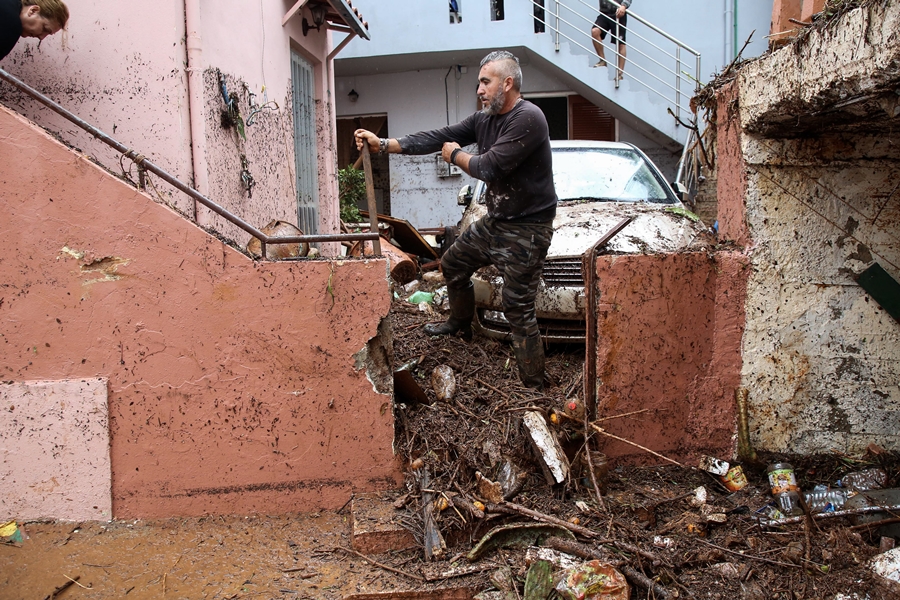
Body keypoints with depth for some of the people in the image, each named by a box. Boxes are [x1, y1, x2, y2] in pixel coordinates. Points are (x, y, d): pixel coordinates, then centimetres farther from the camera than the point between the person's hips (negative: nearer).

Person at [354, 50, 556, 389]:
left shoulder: (527, 119, -21)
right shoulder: (484, 119, 7)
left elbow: (489, 167, -26)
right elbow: (437, 138, 6)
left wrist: (455, 155, -6)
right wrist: (384, 145, 0)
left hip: (526, 229, -9)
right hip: (494, 221, 9)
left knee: (518, 309, -9)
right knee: (453, 265, 24)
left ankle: (533, 387, 2)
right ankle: (460, 326, 48)